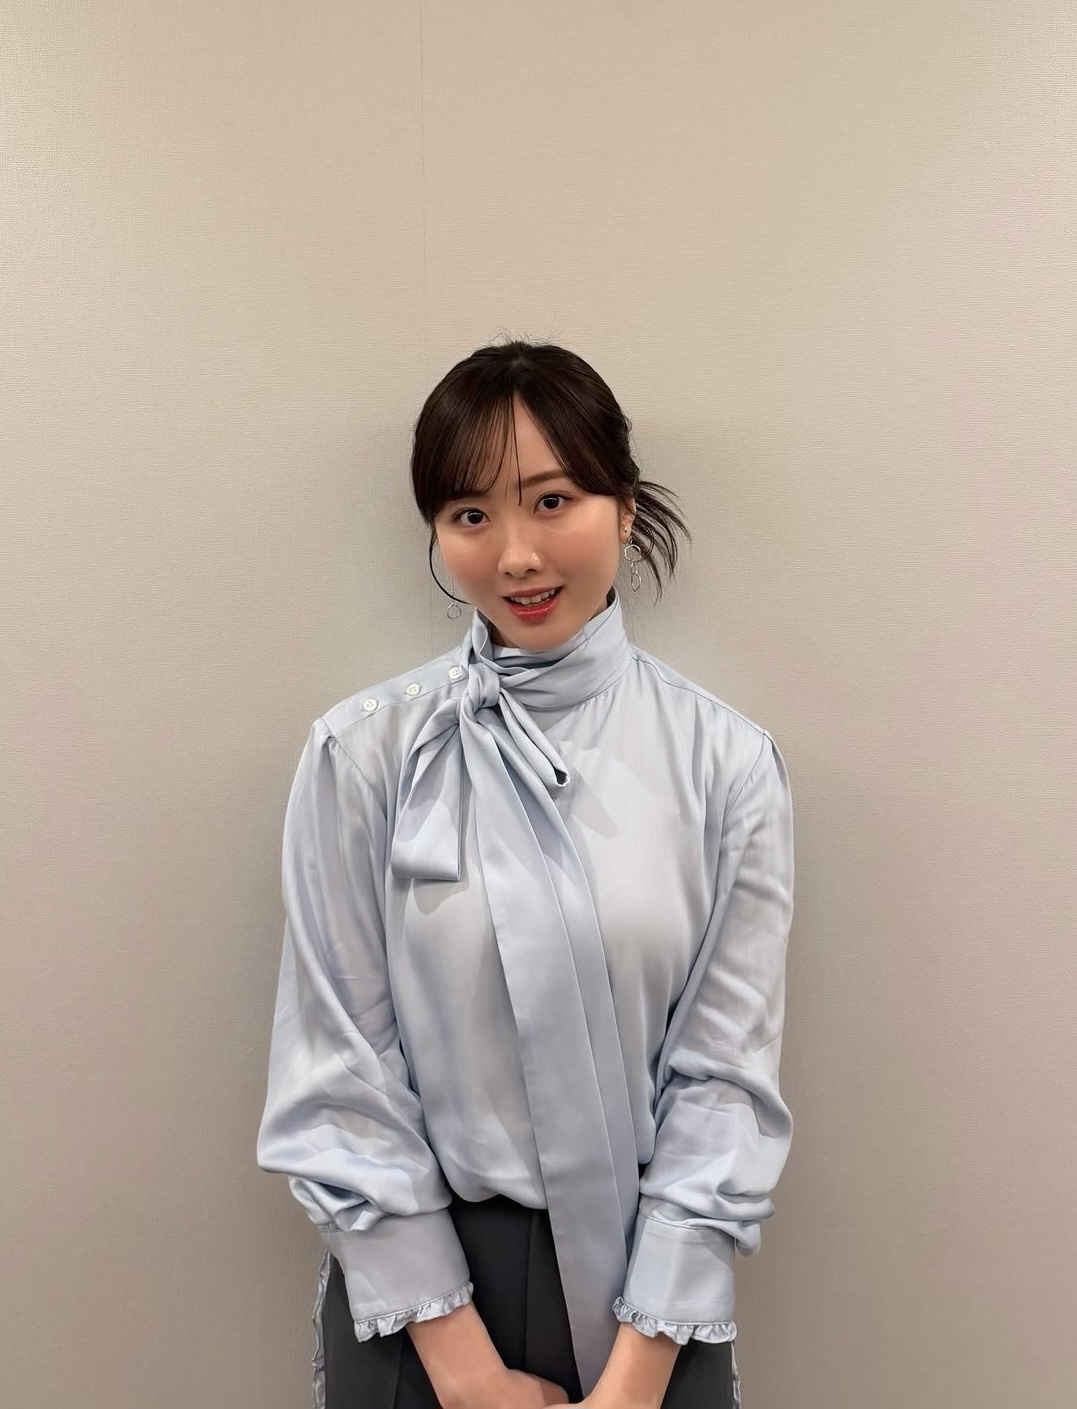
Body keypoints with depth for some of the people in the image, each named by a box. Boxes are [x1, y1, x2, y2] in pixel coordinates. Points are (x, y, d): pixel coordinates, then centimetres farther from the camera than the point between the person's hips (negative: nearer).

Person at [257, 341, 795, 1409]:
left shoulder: (726, 763, -8)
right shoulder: (363, 757, -10)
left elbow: (726, 1074, -7)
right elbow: (340, 1079, -9)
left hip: (652, 1283, 1)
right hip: (419, 1279, 0)